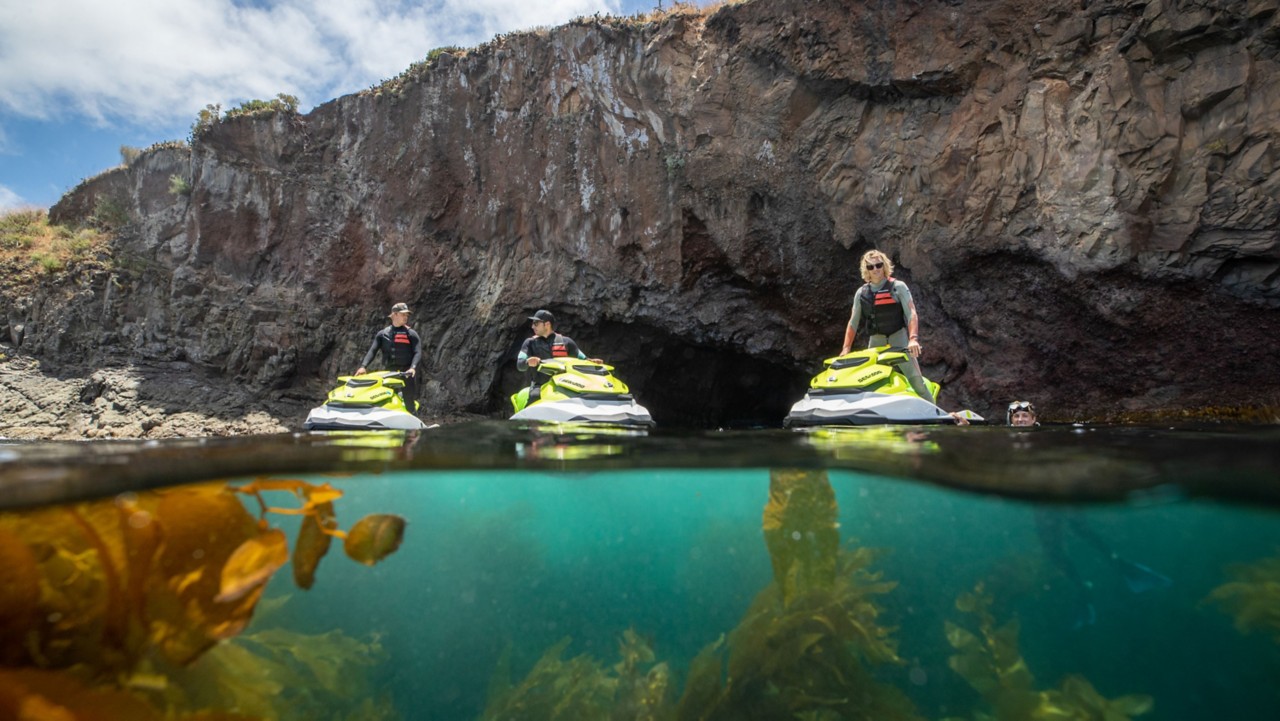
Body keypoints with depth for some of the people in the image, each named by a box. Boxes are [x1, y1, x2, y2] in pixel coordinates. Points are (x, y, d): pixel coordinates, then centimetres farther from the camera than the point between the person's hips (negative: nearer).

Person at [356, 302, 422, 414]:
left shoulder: (411, 334, 5)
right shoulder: (383, 334, 13)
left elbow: (418, 352, -6)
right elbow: (372, 350, 4)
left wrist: (413, 367, -24)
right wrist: (363, 366, -12)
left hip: (407, 373, -3)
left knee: (410, 405, -3)